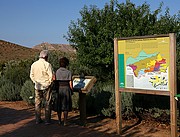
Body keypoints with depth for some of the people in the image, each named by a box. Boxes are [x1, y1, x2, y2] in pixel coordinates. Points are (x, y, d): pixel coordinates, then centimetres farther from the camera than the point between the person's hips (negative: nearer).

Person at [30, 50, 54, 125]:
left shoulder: (33, 64, 2)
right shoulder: (47, 64, -14)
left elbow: (31, 75, 8)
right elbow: (51, 76, -13)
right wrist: (50, 82, 4)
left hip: (37, 86, 4)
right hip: (46, 86, -4)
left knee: (37, 103, 11)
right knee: (47, 103, 5)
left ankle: (38, 119, 16)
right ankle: (47, 120, 9)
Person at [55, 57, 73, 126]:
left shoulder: (57, 71, -3)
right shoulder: (68, 72, -6)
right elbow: (70, 84, -5)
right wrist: (72, 91, 7)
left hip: (59, 89, 2)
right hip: (66, 89, -1)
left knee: (59, 105, 13)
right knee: (66, 106, 7)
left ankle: (59, 121, 18)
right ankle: (65, 122, 8)